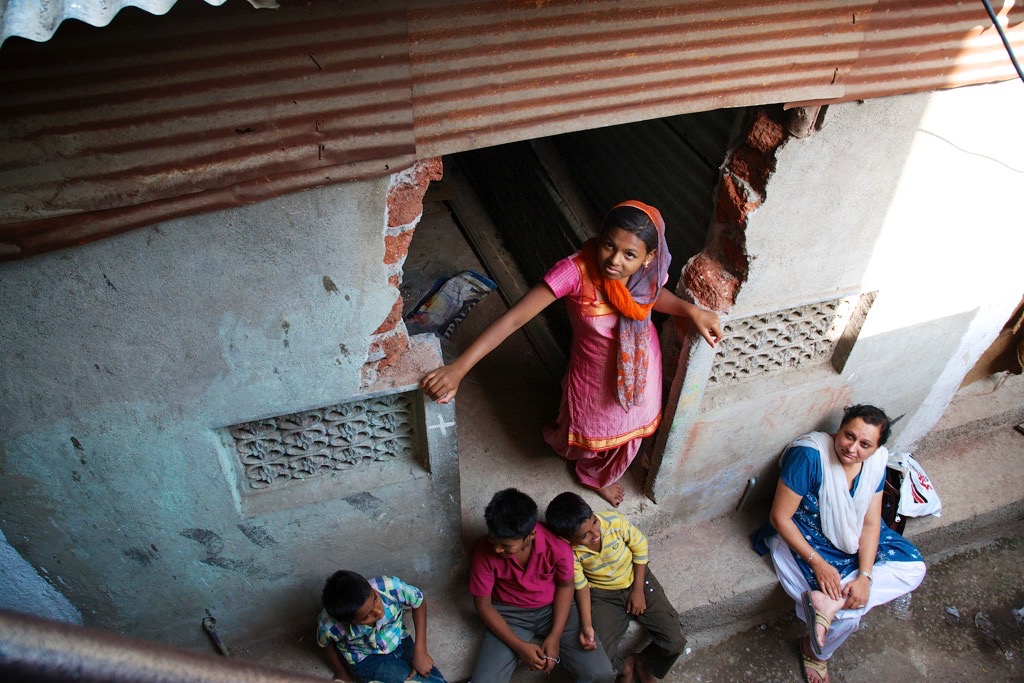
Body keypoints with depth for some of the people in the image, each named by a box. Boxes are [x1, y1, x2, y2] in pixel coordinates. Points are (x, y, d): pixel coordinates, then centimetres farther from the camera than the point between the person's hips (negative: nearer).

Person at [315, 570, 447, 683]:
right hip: (367, 660, -2)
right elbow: (326, 642, -6)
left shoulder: (391, 587, -33)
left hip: (401, 642, 3)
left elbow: (419, 602, -12)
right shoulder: (329, 626, -32)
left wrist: (420, 652, -15)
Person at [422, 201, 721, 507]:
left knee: (626, 427, 29)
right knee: (592, 432, 24)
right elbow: (514, 318, -41)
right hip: (596, 372, -4)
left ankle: (599, 476, 63)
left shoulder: (649, 270, -24)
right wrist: (458, 368, -46)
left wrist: (691, 310, -18)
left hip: (640, 364, 4)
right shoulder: (576, 270, -38)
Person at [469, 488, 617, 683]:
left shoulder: (557, 546, -26)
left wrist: (554, 637, -12)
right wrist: (519, 646, -16)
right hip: (509, 614, 0)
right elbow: (483, 605, -11)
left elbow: (565, 586, -5)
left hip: (554, 608, 0)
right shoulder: (484, 552, -25)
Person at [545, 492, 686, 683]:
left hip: (636, 579, 1)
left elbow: (640, 546, -10)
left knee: (675, 643, -10)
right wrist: (586, 625, -22)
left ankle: (643, 662, 22)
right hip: (603, 595, -1)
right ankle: (625, 666, 18)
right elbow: (581, 586, -10)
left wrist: (638, 590, -7)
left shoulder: (614, 521, -28)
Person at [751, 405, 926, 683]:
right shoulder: (809, 455, -30)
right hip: (800, 537, -7)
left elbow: (870, 523, -9)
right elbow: (779, 518, -25)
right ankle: (814, 651, 8)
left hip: (851, 537, 7)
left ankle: (831, 602, -20)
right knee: (848, 615, -21)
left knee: (914, 567, -8)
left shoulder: (876, 461, -11)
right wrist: (817, 563, -27)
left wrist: (865, 576, -21)